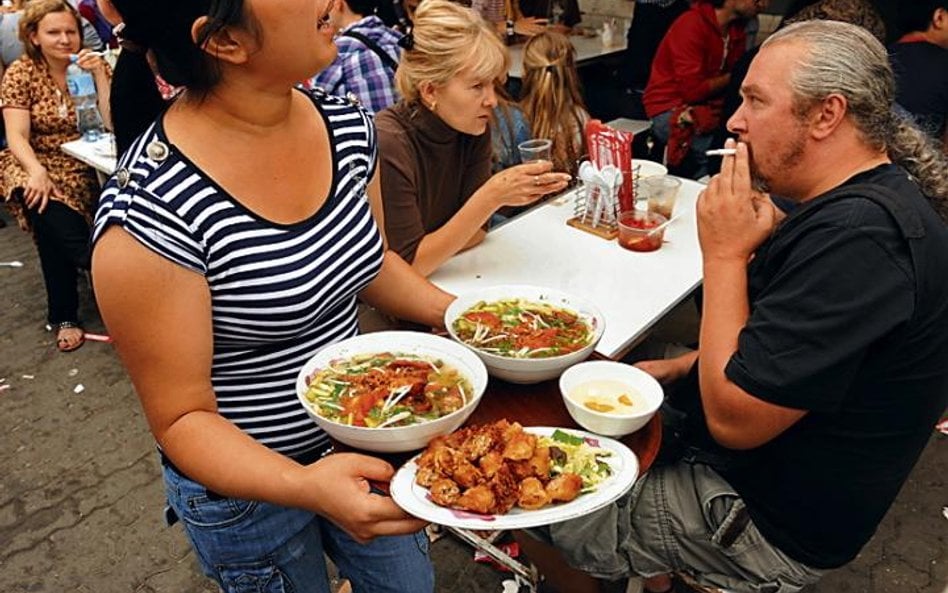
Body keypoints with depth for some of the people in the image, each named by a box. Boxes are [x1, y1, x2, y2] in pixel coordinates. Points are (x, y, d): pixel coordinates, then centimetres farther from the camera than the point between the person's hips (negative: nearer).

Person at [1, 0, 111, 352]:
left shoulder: (95, 64, 3)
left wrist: (99, 75, -16)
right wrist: (37, 171, -30)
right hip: (39, 164, -1)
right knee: (47, 209, -33)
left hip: (88, 164, 2)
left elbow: (113, 124, -8)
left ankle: (63, 316, -12)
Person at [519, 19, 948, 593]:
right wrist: (681, 367, 2)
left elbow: (733, 418, -29)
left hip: (771, 524, -9)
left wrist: (724, 253, -24)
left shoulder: (859, 235, -31)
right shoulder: (861, 201, 3)